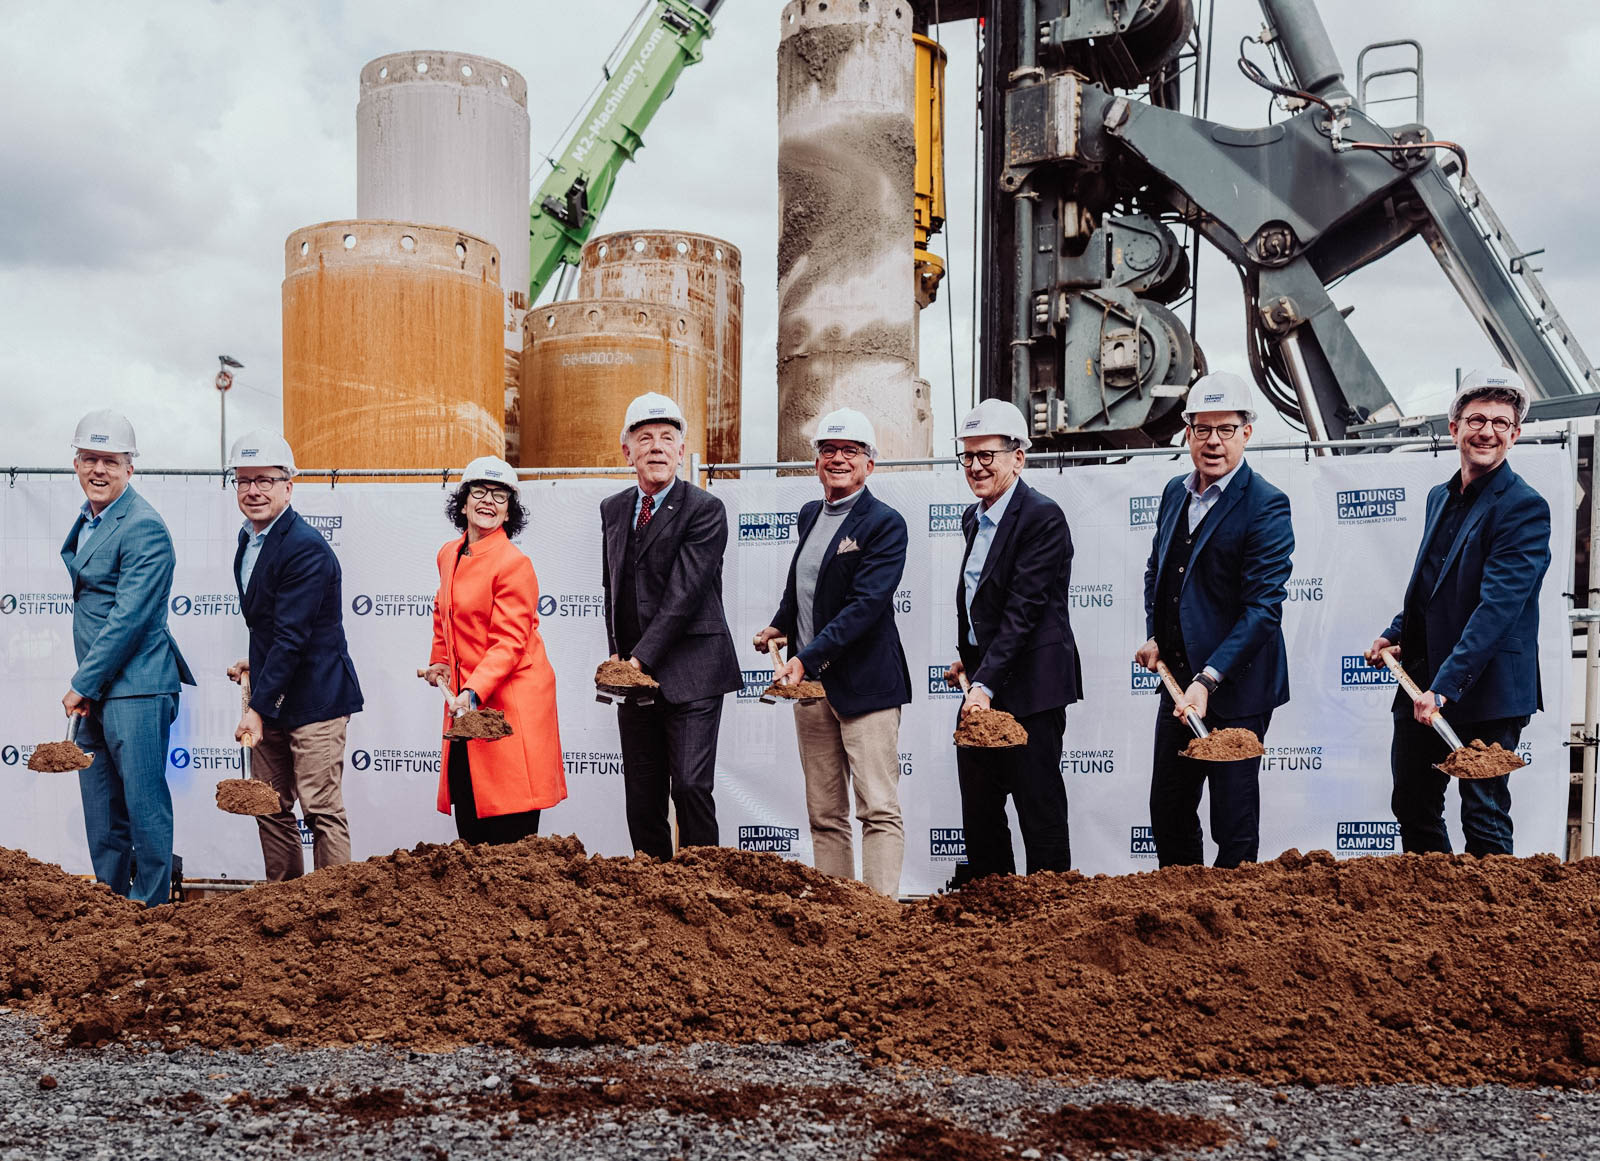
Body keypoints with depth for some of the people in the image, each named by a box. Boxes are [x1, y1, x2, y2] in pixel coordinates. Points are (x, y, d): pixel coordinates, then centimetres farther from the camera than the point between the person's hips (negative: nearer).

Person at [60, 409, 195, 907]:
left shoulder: (144, 528, -14)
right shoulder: (88, 519, 15)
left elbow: (129, 618, -18)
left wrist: (82, 684, -13)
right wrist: (84, 685, 16)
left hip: (135, 688, -9)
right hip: (93, 687, 9)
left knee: (143, 801, -2)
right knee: (101, 808, 14)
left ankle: (149, 908, 8)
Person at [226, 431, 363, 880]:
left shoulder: (306, 548, -19)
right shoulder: (248, 538, 10)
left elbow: (292, 636, -23)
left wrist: (258, 707, -25)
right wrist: (254, 663, 10)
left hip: (314, 696, -9)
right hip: (272, 695, 9)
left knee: (322, 809, -6)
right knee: (271, 808, 13)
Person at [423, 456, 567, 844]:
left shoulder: (514, 563, -13)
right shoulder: (448, 555, 12)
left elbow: (509, 642, -18)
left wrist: (473, 692, -27)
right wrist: (439, 660, 18)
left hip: (509, 702, -7)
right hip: (465, 700, 7)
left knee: (511, 833, -7)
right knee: (469, 829, 8)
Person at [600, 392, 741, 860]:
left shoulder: (704, 509, -8)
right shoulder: (612, 510, 13)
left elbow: (685, 593, -15)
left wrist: (641, 658, -17)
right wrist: (617, 654, 6)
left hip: (689, 671, -6)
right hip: (634, 670, 6)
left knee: (691, 786, -10)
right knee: (642, 796, 8)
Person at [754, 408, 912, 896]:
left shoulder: (885, 524, -9)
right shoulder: (810, 515, 13)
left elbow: (866, 604, -19)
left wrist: (808, 659, -23)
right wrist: (779, 626, 15)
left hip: (864, 682, -7)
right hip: (808, 681, 7)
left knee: (879, 811, -5)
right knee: (824, 814, 10)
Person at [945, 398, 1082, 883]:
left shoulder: (1042, 516, -15)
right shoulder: (974, 518, 12)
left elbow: (1023, 609, -22)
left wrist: (986, 682, -26)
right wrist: (967, 658, 15)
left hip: (1029, 685, -9)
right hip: (983, 682, 9)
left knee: (1038, 806, 0)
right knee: (978, 806, 14)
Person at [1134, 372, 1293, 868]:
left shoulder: (1266, 505, -15)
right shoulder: (1175, 492, 7)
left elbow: (1263, 607, -20)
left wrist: (1209, 679, -27)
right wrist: (1154, 635, 6)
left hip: (1236, 688, -7)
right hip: (1177, 679, 7)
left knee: (1234, 819, 4)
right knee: (1168, 810, 16)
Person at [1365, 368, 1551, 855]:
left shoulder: (1524, 508, -13)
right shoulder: (1441, 497, 12)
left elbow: (1497, 605, -21)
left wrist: (1445, 686, -26)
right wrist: (1395, 633, 6)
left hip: (1485, 692, -8)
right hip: (1422, 686, 8)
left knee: (1485, 819, 2)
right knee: (1412, 806, 16)